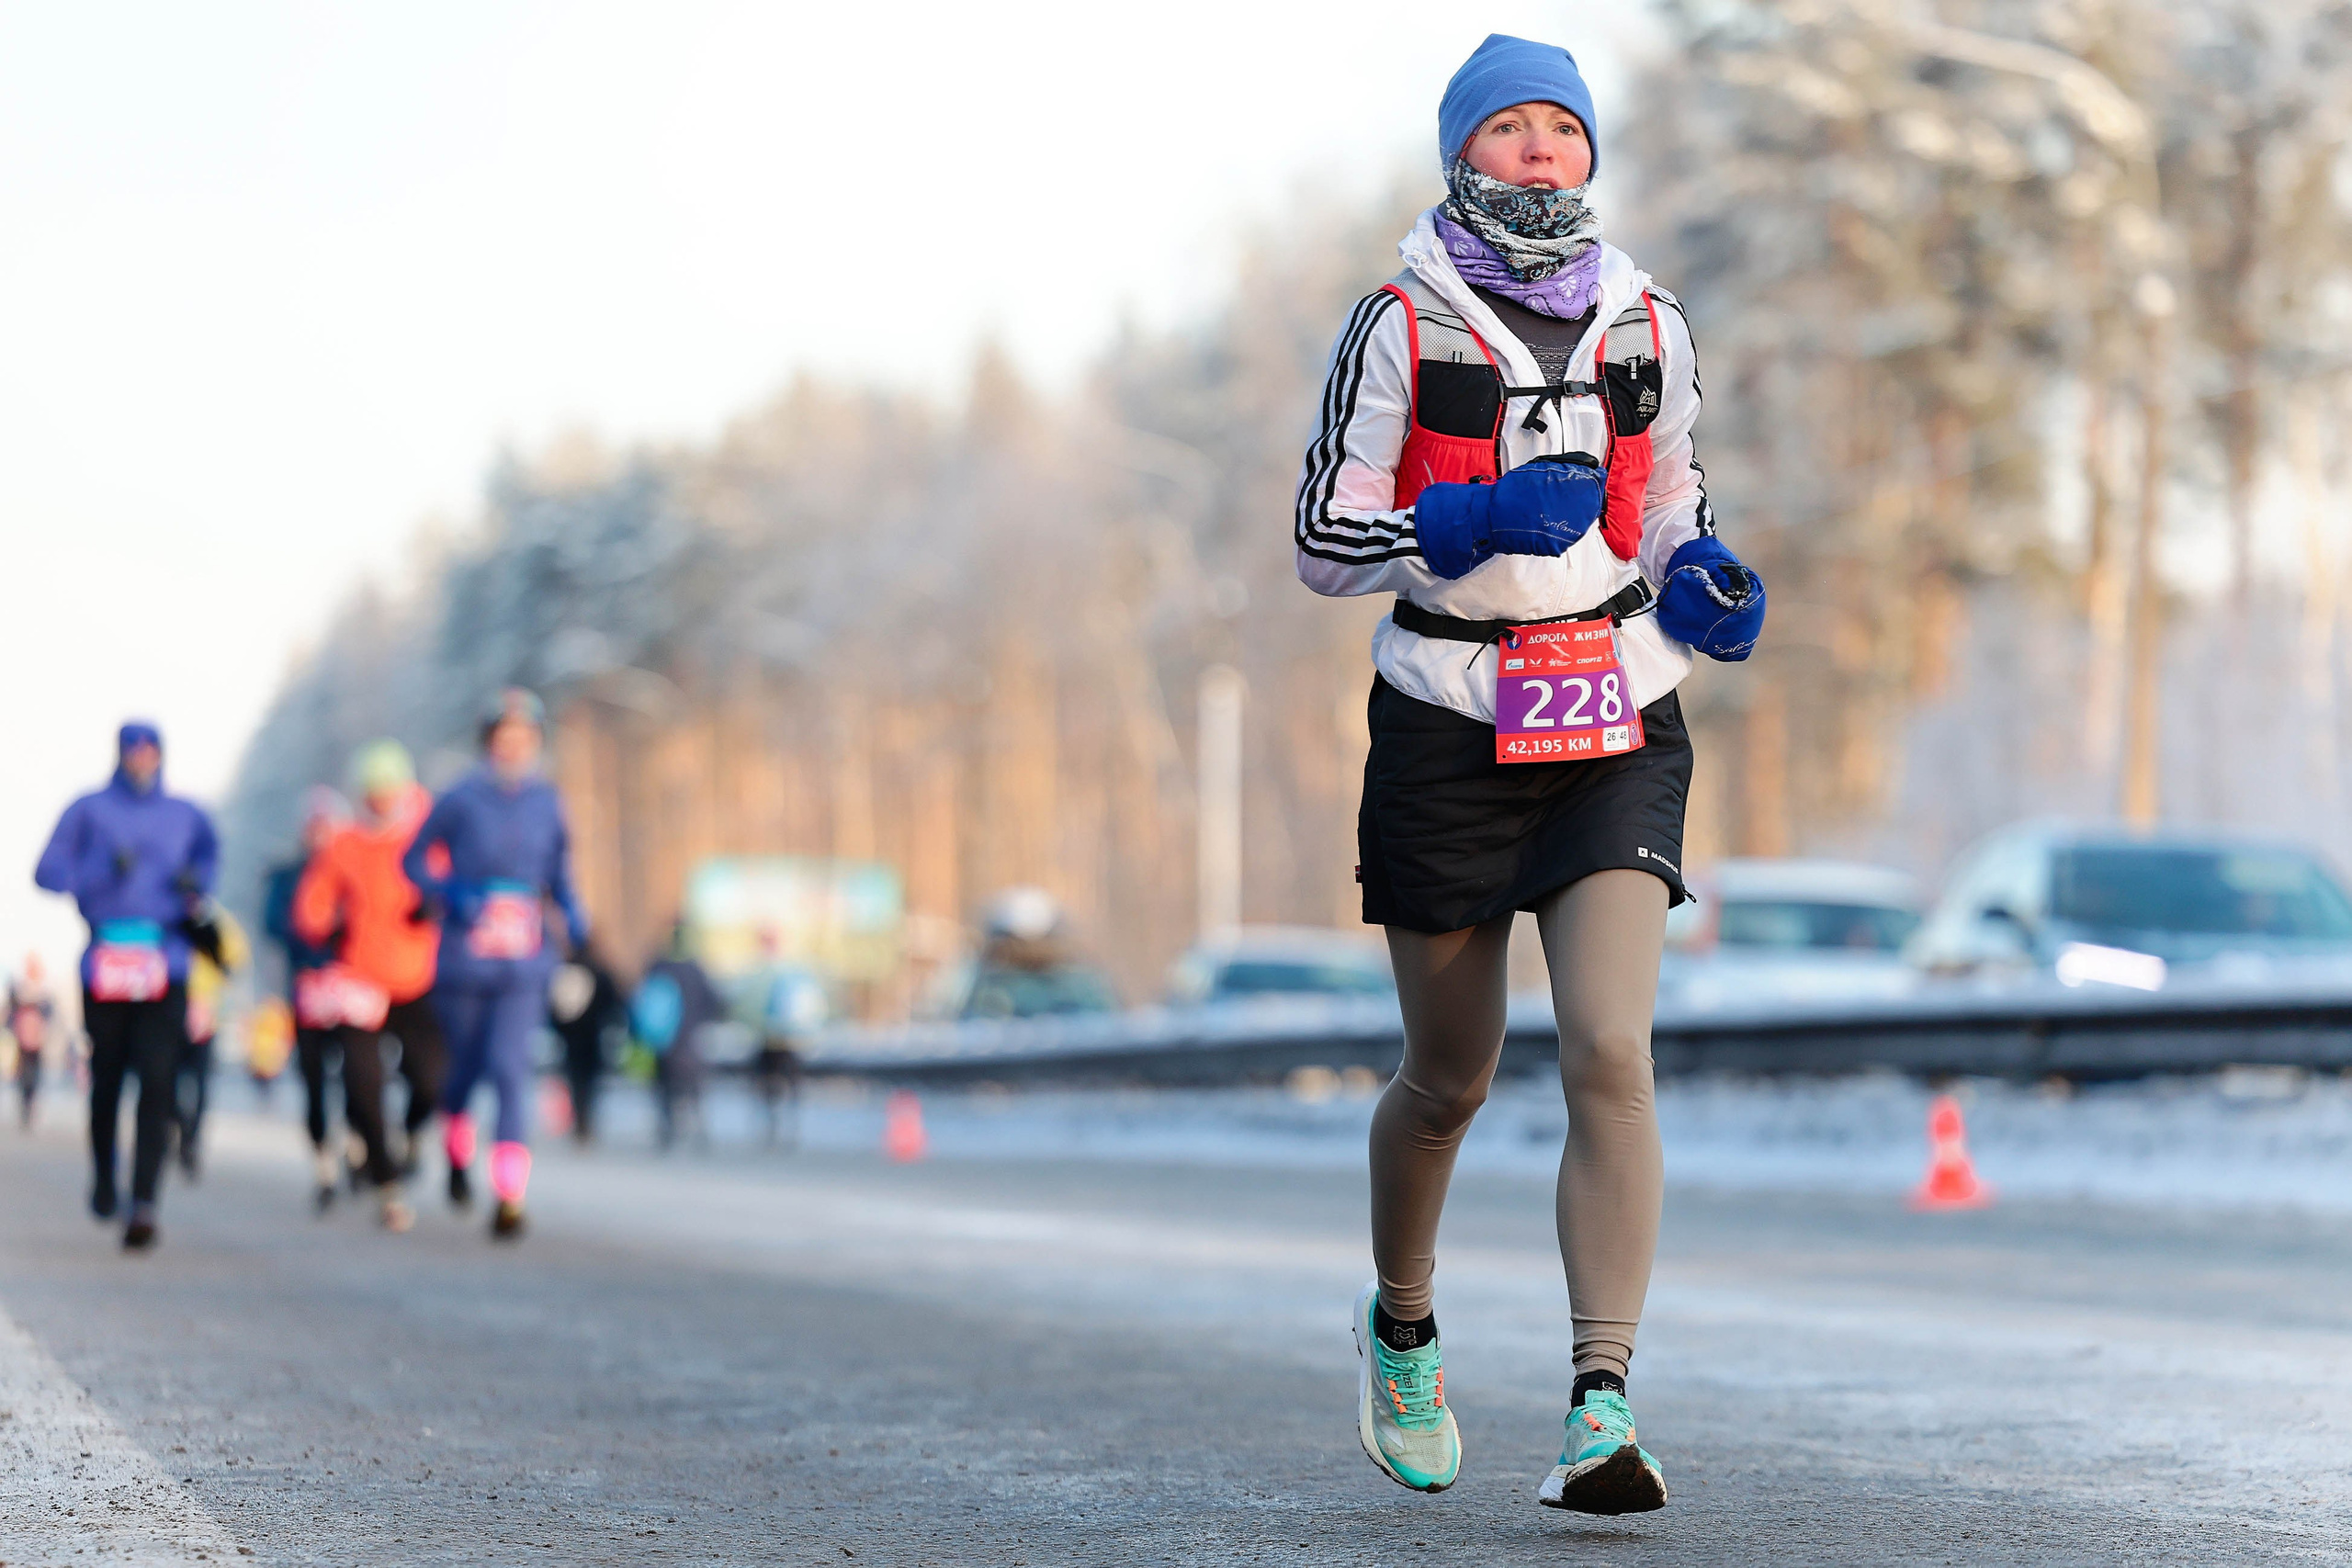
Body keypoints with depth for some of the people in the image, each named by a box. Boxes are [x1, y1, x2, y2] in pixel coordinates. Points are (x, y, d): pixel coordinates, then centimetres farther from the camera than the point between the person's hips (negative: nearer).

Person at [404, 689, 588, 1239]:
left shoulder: (546, 802, 7)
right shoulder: (462, 798, -3)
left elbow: (559, 871, 19)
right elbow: (414, 859, 5)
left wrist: (574, 917, 1)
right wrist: (447, 894, -13)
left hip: (522, 966, 1)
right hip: (463, 960, -1)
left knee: (509, 1069, -14)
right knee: (464, 1066, 12)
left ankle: (510, 1196, -22)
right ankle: (458, 1156, 44)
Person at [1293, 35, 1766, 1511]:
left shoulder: (1648, 327, 7)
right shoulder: (1399, 326, -3)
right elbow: (1323, 542, -5)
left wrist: (1706, 588, -2)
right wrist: (1477, 517, -21)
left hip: (1616, 734, 2)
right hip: (1448, 732, -1)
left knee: (1612, 1059, -15)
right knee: (1451, 1083, 9)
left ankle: (1602, 1415, -18)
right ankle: (1403, 1324, 39)